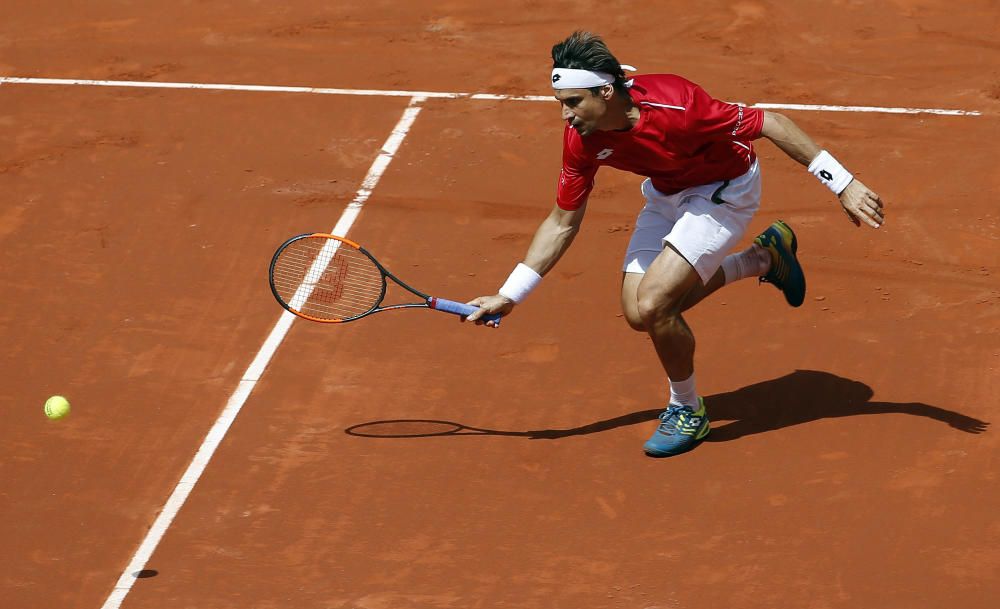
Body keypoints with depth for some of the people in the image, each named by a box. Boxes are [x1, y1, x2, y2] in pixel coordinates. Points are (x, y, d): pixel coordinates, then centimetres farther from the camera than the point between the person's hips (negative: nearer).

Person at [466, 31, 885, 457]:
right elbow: (562, 223, -4)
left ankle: (687, 411, 7)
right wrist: (508, 296, -7)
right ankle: (764, 257, 25)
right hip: (667, 193, 7)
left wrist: (844, 185, -27)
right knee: (639, 313, 4)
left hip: (725, 190, -7)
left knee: (654, 303, -22)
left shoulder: (673, 108, -38)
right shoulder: (581, 139, -18)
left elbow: (769, 123, -29)